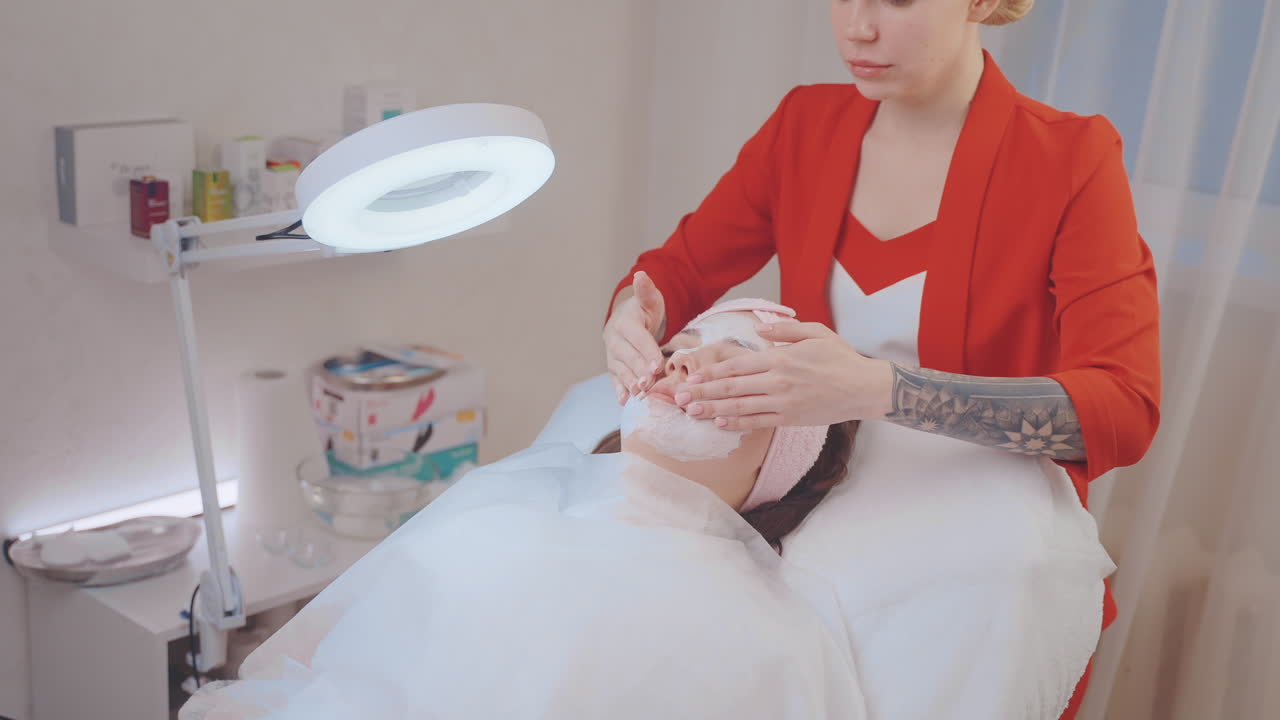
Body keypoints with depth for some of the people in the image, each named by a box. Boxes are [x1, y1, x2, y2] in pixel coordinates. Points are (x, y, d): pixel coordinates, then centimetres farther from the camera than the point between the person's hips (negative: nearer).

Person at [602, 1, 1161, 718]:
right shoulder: (805, 126, -3)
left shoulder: (1073, 159, -16)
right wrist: (634, 316, -22)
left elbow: (1125, 410, -26)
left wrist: (878, 388, -40)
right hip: (827, 544, 3)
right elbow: (678, 268, 4)